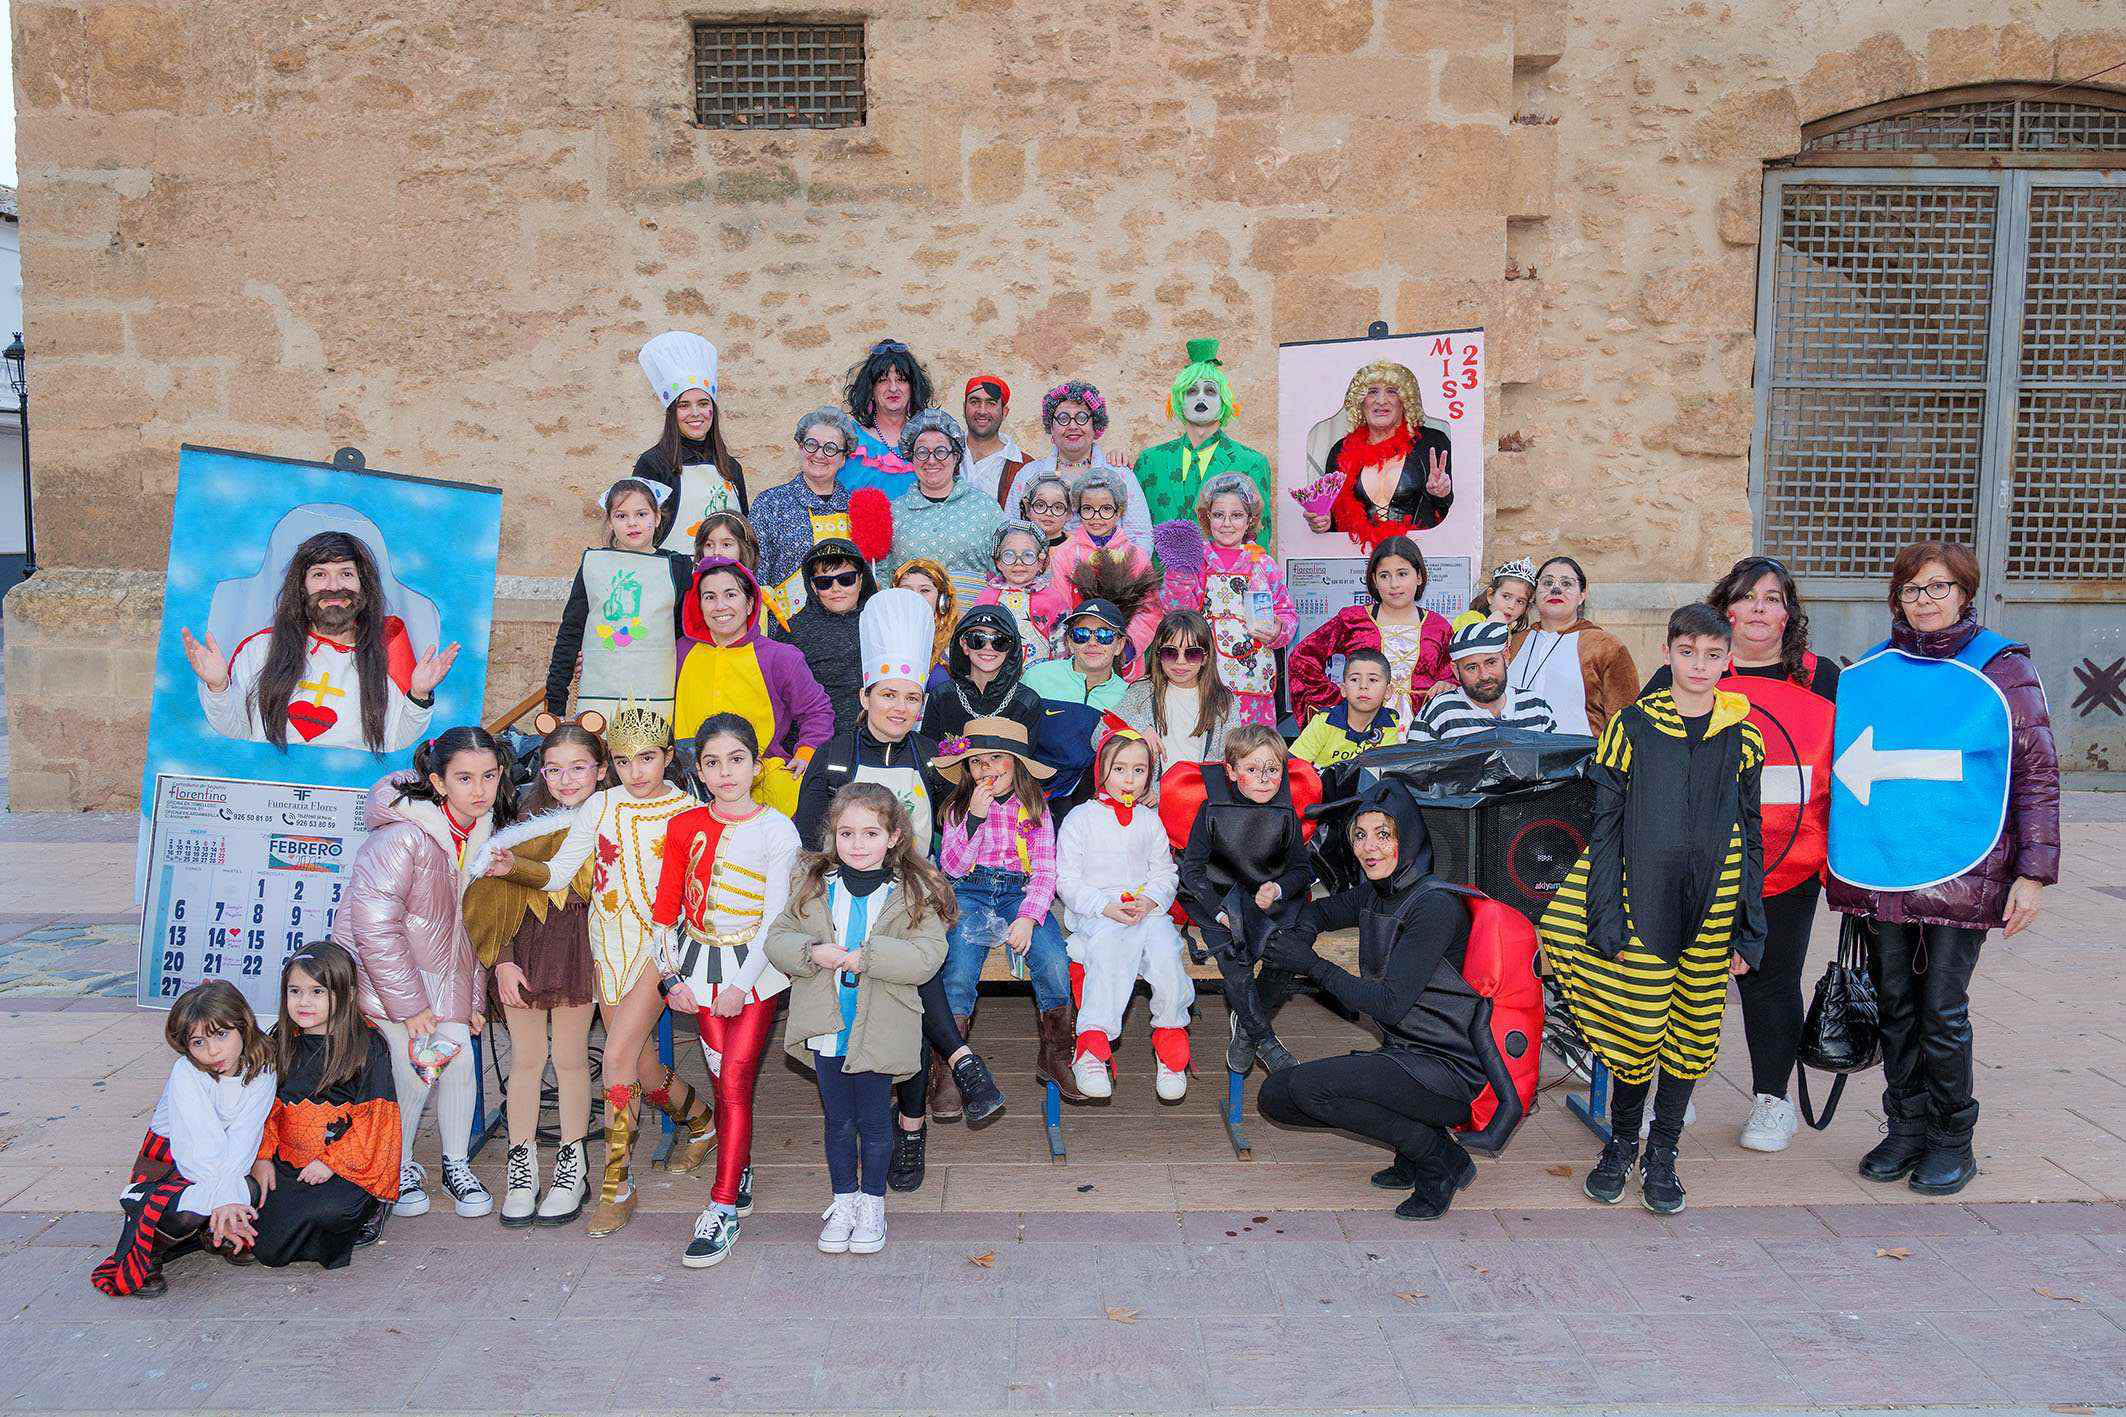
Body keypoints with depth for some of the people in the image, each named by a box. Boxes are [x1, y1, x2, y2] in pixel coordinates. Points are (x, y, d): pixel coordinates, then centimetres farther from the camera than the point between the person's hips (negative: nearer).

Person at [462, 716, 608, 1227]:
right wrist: (502, 960, -6)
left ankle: (572, 1166, 18)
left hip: (579, 948, -2)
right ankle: (521, 1166, 18)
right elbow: (499, 899, 1)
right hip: (523, 947, 2)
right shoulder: (527, 824, 4)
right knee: (526, 1058, 7)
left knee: (570, 1058, 5)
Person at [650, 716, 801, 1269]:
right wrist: (671, 977, 2)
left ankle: (724, 1209, -6)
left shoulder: (775, 829, -8)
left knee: (735, 1081, -10)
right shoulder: (684, 827, 5)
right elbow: (666, 908, 9)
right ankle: (741, 1178, 25)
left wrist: (741, 983, -15)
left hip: (754, 971, -4)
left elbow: (775, 916, -11)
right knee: (722, 1081, 8)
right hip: (701, 965, 4)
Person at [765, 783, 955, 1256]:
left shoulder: (915, 892, -7)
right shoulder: (813, 884, 2)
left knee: (874, 1120, 10)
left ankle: (872, 1203, 29)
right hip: (825, 1029, 2)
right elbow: (778, 940, 2)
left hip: (879, 1031, -2)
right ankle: (843, 1199, 33)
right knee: (838, 1120, 15)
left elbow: (927, 956, -15)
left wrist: (865, 956, -24)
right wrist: (812, 952, -18)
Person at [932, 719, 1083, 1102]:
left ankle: (1056, 1056, -6)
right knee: (959, 968, -28)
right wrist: (976, 815, -12)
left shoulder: (1034, 808, 10)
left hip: (1019, 893, 0)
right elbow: (953, 867, -1)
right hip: (969, 893, 0)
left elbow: (1045, 872, 2)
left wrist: (1028, 917, -15)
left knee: (1055, 962, -25)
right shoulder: (957, 807, 11)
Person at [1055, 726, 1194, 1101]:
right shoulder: (1081, 818, 6)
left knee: (1163, 942, -29)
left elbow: (1164, 873, 15)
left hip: (1146, 910, 3)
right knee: (1110, 945, -35)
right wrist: (1106, 907, -14)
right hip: (1093, 912, -3)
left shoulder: (1149, 821, 18)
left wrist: (1150, 902, -7)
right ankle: (1092, 1045, -39)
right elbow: (1067, 881, 1)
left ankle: (1170, 1036, -16)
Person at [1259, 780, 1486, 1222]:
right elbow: (1319, 910, 26)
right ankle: (1415, 1149, 8)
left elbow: (1389, 1004, -23)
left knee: (1309, 1085, -24)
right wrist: (1302, 933, 2)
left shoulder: (1435, 905, -19)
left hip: (1451, 1070, -9)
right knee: (1275, 1097, 3)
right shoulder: (1375, 895, 6)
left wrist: (1313, 965, -18)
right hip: (1403, 1054, 9)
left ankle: (1440, 1160, -7)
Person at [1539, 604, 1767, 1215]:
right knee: (1639, 1028, -1)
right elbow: (1605, 826, -1)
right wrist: (1606, 917, -7)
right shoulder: (1632, 725, -1)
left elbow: (1752, 839, 11)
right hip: (1643, 905, -2)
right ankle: (1621, 1143, 23)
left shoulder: (1743, 739, 6)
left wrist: (1748, 930, 6)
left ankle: (1662, 1155, 24)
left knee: (1693, 1033, 6)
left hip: (1712, 909, 2)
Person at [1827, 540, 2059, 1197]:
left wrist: (2033, 873, -8)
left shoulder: (2002, 667, 0)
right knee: (1896, 1004, 9)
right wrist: (1840, 860, 13)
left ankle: (1952, 1142, 17)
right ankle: (1907, 1130, 23)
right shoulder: (1869, 671, 9)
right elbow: (1841, 767, 17)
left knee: (1943, 1010, 0)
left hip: (1963, 873, -3)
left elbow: (2037, 775, -2)